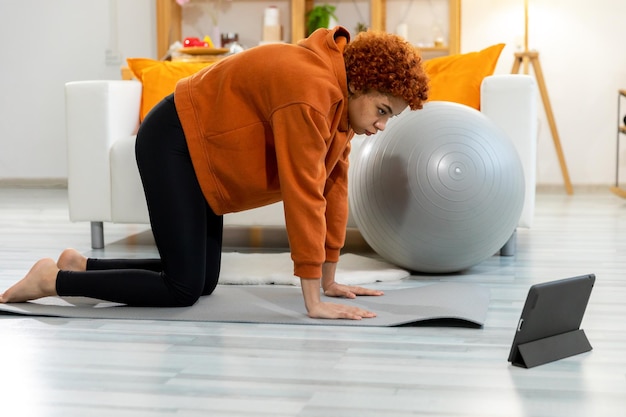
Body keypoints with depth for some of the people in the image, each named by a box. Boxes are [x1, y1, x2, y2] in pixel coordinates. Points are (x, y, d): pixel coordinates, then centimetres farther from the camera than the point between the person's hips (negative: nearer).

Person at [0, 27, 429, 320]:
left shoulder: (343, 96, 0)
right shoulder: (310, 93, -29)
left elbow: (333, 183, 4)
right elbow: (304, 195, -32)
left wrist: (328, 280, 5)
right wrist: (313, 301, -30)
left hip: (202, 150, 10)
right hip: (172, 144, -10)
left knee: (202, 280, 8)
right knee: (183, 289, -13)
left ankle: (82, 264, 18)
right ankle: (55, 279, -1)